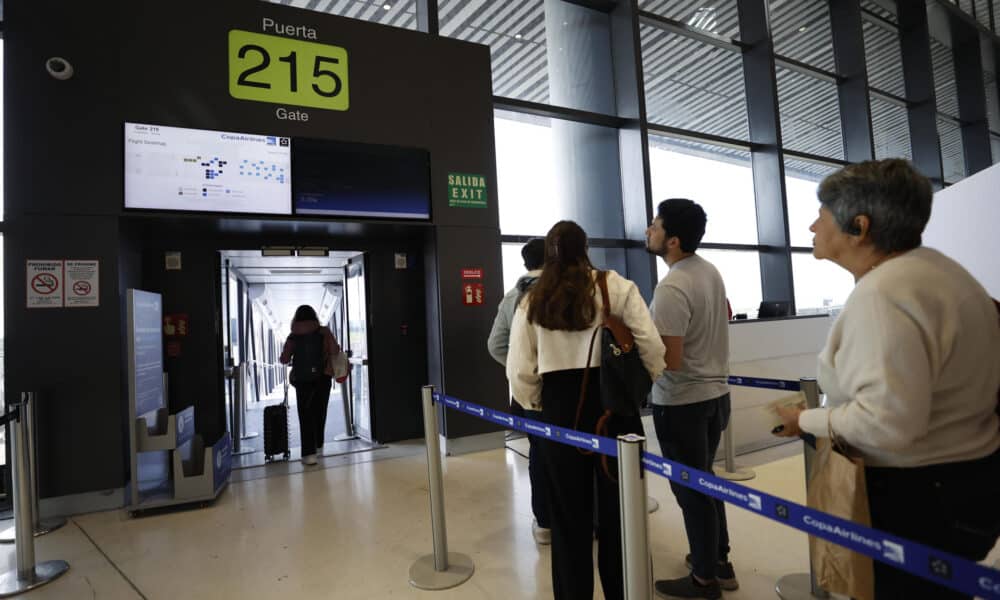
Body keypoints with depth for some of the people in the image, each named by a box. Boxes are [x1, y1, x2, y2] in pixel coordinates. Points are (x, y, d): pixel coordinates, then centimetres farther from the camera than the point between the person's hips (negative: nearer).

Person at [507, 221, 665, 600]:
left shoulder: (531, 301, 3)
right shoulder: (615, 286, -3)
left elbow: (520, 371, -2)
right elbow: (651, 344, -7)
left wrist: (535, 404, 14)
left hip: (559, 407, 1)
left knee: (569, 513, 16)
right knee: (618, 509, 16)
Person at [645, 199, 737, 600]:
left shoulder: (671, 289, -24)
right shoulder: (711, 270, 4)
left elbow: (669, 360, -25)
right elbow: (725, 314, 21)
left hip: (682, 403, -9)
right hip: (715, 392, 9)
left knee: (691, 490, 6)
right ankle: (719, 562, 36)